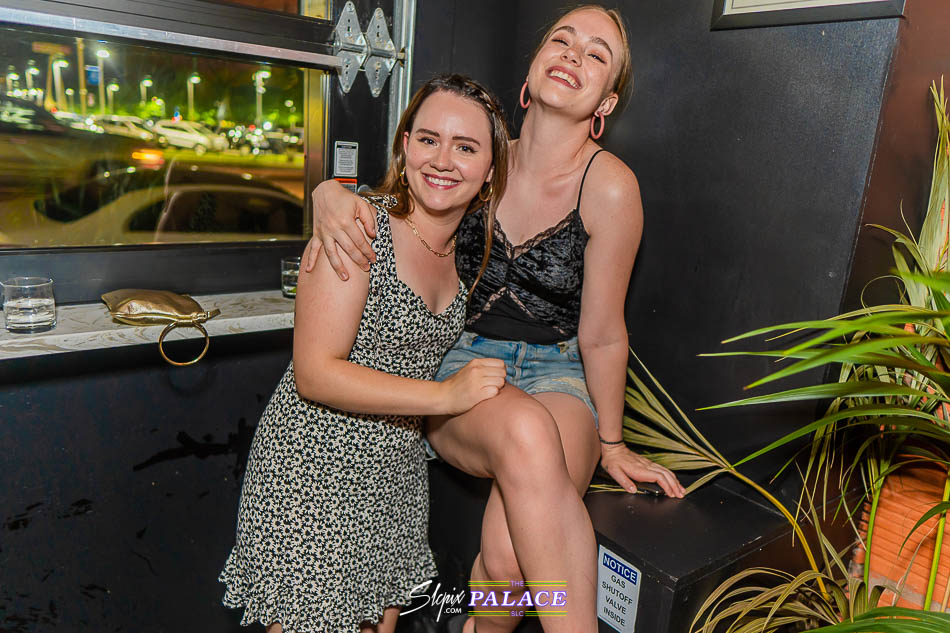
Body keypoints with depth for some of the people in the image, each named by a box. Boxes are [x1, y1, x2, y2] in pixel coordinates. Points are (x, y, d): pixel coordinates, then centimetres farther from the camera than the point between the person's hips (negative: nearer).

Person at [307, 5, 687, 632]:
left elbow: (601, 335, -4)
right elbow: (388, 201, 13)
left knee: (510, 556, -28)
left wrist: (611, 442, 4)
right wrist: (331, 196, -11)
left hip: (557, 374, -1)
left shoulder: (609, 187, -10)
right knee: (525, 432, -36)